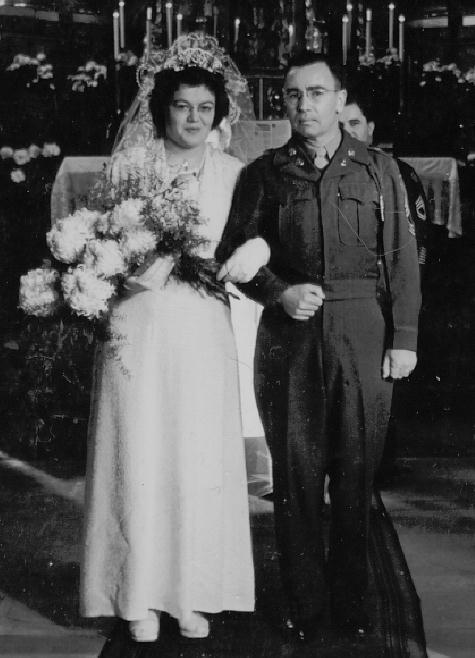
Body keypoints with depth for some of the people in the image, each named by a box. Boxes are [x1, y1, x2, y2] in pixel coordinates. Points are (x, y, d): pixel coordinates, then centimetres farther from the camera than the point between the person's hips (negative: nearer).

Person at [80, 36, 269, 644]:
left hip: (201, 330, 1)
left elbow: (249, 250, 8)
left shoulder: (233, 173, 7)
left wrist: (219, 261, -11)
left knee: (200, 460, 3)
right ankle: (141, 597, 14)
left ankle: (192, 594, 16)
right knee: (138, 458, 1)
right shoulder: (129, 163, 4)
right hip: (137, 326, -1)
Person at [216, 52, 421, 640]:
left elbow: (401, 259, 7)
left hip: (361, 332, 0)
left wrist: (404, 339, 2)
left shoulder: (378, 169, 8)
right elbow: (233, 251, 8)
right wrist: (279, 293, -9)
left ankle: (350, 602, 19)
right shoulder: (264, 173, 7)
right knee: (295, 474, 4)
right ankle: (303, 605, 16)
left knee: (356, 475, 5)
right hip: (288, 335, 0)